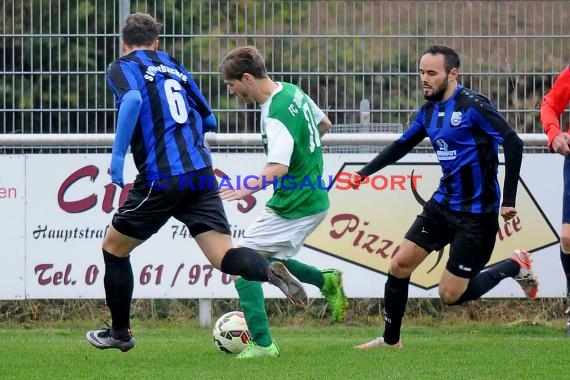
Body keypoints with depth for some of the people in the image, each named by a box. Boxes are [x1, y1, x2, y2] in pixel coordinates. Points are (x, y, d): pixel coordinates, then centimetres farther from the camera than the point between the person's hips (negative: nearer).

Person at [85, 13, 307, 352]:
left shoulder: (123, 68, 3)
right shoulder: (175, 68, 22)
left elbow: (133, 99, -20)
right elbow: (209, 121, 25)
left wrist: (118, 155, -19)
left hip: (160, 181, -5)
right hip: (200, 174, 5)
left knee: (114, 247, 17)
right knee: (224, 257, -4)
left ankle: (120, 333, 25)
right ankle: (271, 271, -34)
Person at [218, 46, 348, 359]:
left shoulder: (276, 115, -24)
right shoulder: (293, 92, 5)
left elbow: (279, 167, -37)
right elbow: (324, 124, 22)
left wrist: (249, 188, -52)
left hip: (292, 208, -10)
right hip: (313, 200, 10)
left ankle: (262, 343, -10)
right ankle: (327, 281, 22)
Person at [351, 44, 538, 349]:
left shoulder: (472, 105, -19)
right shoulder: (429, 110, 6)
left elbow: (513, 144, -24)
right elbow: (402, 145, 21)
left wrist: (508, 201, -26)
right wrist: (364, 173, 12)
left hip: (475, 213, -7)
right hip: (443, 203, 7)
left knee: (451, 295, -5)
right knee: (400, 264, 3)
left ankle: (514, 267, 15)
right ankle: (390, 339, 19)